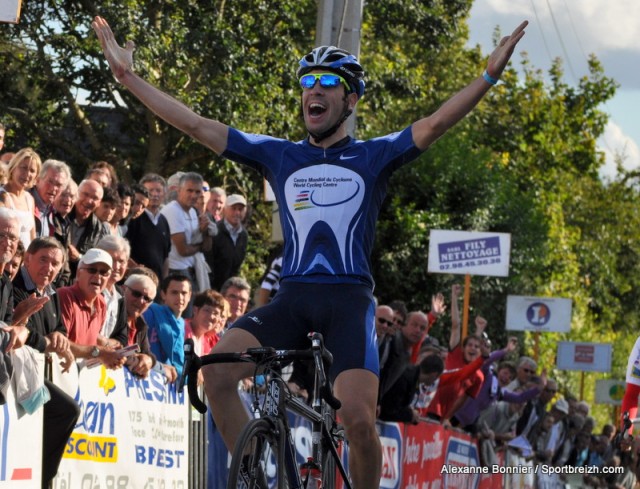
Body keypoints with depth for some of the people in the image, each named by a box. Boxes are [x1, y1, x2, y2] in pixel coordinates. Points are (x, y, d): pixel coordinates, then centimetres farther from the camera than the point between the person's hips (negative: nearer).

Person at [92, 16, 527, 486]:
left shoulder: (374, 157, 9)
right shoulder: (279, 156, 15)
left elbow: (435, 124, -5)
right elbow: (197, 125, 11)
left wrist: (489, 76, -19)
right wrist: (129, 77, 7)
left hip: (349, 301, -2)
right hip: (292, 299, 2)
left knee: (358, 419, -21)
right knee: (217, 370, -23)